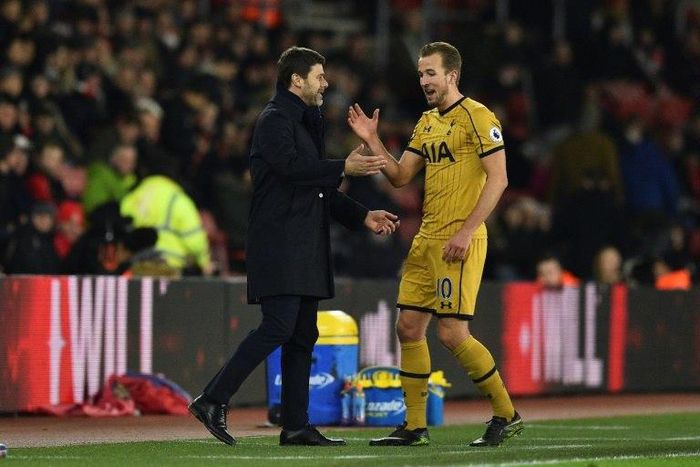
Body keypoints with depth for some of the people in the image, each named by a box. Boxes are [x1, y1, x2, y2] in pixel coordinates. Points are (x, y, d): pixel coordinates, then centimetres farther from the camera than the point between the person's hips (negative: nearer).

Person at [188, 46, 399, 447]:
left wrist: (363, 216, 17)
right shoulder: (275, 120, -7)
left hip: (305, 247, 10)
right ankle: (213, 401, -12)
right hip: (279, 244, -10)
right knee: (278, 327, -17)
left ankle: (296, 425, 7)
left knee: (303, 336, 6)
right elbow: (292, 166, -23)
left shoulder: (307, 123, 23)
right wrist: (344, 168, -21)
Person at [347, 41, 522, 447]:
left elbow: (498, 179, -15)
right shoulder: (426, 122, 17)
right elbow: (400, 176, 18)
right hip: (426, 239, 9)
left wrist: (465, 232, -20)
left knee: (453, 333, -12)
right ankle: (415, 426, 13)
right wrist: (373, 141, 3)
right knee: (409, 327, 6)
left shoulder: (477, 117, -9)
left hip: (459, 242, -9)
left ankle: (507, 414, 2)